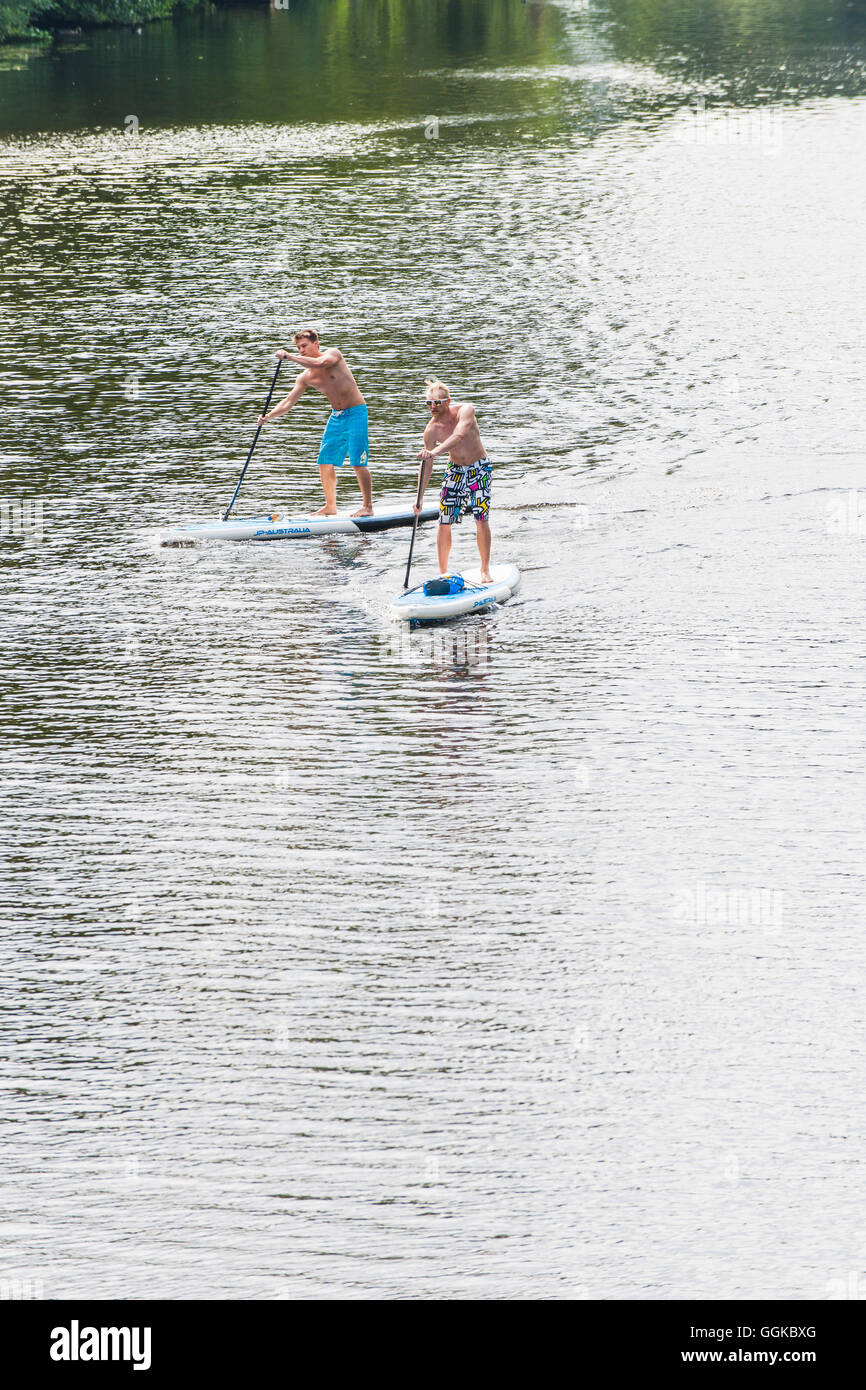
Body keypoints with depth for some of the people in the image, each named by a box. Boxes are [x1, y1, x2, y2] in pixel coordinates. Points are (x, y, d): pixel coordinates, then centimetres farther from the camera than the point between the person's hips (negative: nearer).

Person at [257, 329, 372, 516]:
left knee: (359, 463, -10)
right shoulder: (306, 377, 3)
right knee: (326, 462, 1)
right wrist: (268, 417, -13)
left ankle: (367, 507, -1)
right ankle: (330, 506, 4)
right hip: (336, 416, 7)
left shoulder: (333, 353, -12)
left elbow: (319, 363, -34)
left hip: (355, 412, -7)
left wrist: (289, 357, -31)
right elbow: (288, 402, 2)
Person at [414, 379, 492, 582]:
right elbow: (427, 465, -6)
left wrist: (435, 451, -56)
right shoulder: (431, 430, -14)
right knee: (444, 522, -4)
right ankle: (443, 571, 8)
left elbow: (459, 435, -43)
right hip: (455, 470, 3)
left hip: (479, 468, -3)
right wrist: (420, 497, -7)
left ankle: (485, 570, 0)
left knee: (481, 518, -11)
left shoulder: (465, 411, -23)